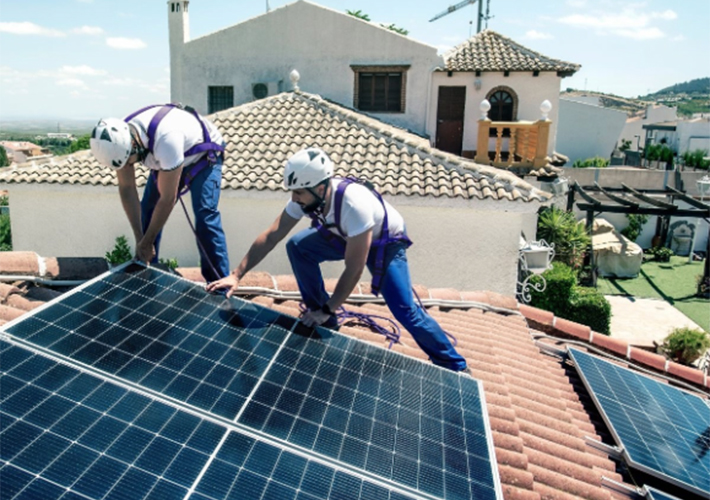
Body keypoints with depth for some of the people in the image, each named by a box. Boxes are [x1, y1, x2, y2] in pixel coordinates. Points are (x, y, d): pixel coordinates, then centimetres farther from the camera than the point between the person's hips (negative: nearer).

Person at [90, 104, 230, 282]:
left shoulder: (165, 139, -43)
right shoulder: (119, 139, -22)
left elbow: (168, 199, -34)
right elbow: (127, 189, -12)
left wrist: (147, 242, -23)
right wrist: (140, 240, -14)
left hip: (204, 156, -7)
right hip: (168, 159, 7)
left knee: (205, 216, -22)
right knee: (147, 211, 0)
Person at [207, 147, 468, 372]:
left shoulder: (354, 204, -43)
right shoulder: (306, 196, -23)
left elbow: (353, 270, -36)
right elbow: (270, 236, -16)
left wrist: (327, 310, -29)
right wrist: (237, 275, -19)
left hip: (385, 241, -6)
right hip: (345, 235, 7)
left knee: (404, 310, -17)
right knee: (297, 246, -10)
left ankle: (454, 365, 4)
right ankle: (324, 321, 4)